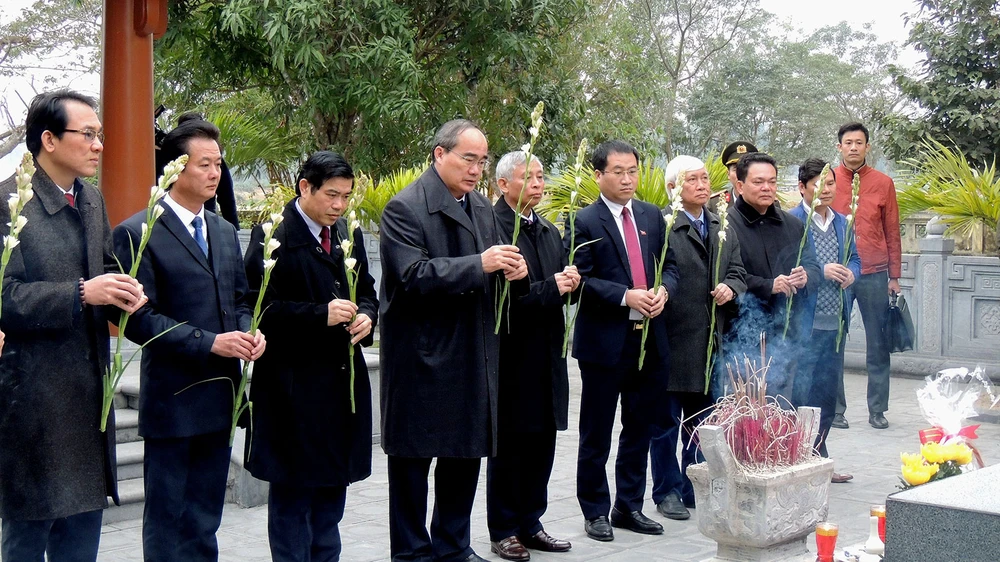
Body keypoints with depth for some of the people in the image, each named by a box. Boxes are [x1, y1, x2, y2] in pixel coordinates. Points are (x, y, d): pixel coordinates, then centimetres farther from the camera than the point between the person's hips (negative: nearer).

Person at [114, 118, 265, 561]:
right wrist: (209, 342, -20)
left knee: (204, 522, 15)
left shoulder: (225, 232, 13)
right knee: (167, 523, 3)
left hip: (220, 397, 7)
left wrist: (249, 332, -3)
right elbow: (138, 318, -15)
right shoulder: (138, 233, -10)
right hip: (172, 399, -6)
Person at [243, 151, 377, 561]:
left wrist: (366, 316, -2)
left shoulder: (349, 235, 11)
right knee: (293, 489, 2)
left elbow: (366, 293, 20)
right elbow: (258, 307, -15)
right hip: (294, 385, -7)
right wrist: (321, 315, -22)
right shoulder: (273, 236, -10)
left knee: (333, 484, 14)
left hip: (344, 380, 7)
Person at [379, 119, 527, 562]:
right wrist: (479, 265, -27)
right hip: (421, 356, -7)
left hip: (472, 355, 7)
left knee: (467, 453, 14)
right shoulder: (405, 208, -11)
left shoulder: (482, 207, 13)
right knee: (413, 457, 3)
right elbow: (413, 276, -21)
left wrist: (510, 269, -4)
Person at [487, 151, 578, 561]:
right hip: (512, 354, -7)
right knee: (508, 445, 2)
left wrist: (570, 282, -1)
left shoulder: (549, 231, 17)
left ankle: (530, 524, 23)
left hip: (546, 354, 7)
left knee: (541, 443, 11)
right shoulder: (492, 228, -11)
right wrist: (550, 288, -19)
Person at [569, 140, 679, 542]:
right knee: (596, 434, 5)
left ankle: (629, 507, 25)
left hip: (650, 341, 5)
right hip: (604, 342, -5)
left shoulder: (652, 216, 10)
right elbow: (580, 280, -13)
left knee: (639, 430, 13)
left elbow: (669, 265, 13)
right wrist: (626, 297, -20)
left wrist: (663, 290, -8)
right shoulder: (585, 222, -7)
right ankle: (596, 512, 17)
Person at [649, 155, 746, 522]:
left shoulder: (722, 227, 14)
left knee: (703, 423, 14)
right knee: (667, 422, 6)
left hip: (710, 341, 7)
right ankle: (668, 492, 17)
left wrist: (730, 288, -4)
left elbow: (737, 271, 15)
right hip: (672, 339, -7)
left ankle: (698, 492, 25)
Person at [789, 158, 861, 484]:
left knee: (827, 396, 14)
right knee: (802, 396, -3)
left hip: (835, 322, 7)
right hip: (805, 323, -7)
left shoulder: (841, 222, 14)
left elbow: (854, 258, 22)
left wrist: (851, 273, 0)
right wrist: (821, 271, -20)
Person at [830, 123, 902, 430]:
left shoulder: (883, 183, 5)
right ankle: (835, 409, 13)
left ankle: (877, 410, 14)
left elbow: (892, 232, 8)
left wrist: (894, 277, 5)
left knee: (878, 345, 5)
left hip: (874, 275, 1)